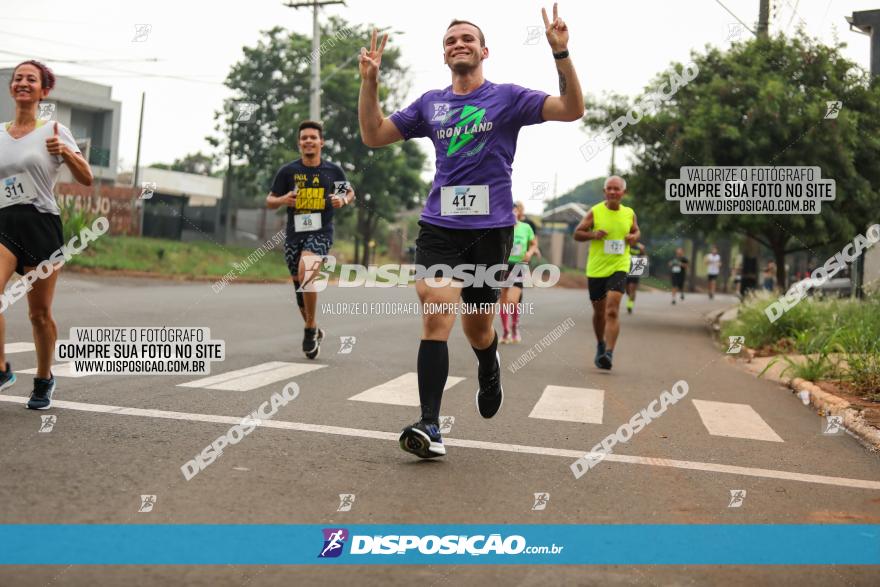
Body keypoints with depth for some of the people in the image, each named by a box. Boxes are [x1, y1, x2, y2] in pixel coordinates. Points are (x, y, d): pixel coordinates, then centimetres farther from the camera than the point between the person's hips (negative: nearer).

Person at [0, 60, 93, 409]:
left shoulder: (54, 131, 3)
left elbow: (86, 179, -1)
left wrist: (65, 152, -16)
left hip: (41, 225, -3)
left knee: (39, 312, 1)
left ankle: (44, 379, 20)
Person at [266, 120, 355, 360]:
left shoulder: (333, 170, 1)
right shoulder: (287, 171, 1)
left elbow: (350, 192, 17)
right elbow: (269, 201, 8)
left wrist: (343, 200, -6)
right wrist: (282, 200, -15)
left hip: (321, 233, -3)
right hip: (294, 234, 3)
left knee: (305, 273, -28)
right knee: (300, 288, 11)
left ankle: (310, 330, -11)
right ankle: (314, 331, 35)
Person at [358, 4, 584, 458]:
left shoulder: (507, 97, 4)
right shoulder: (430, 104, 13)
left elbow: (572, 110, -7)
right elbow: (372, 135, 16)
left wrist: (561, 54, -19)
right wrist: (369, 80, 4)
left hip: (490, 228, -1)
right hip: (438, 226, 2)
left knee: (477, 328, 9)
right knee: (435, 318, -15)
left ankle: (489, 369, 46)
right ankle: (430, 427, -15)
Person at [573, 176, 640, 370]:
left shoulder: (629, 213, 4)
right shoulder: (595, 212, -3)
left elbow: (636, 231, 21)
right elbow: (577, 234, 3)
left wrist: (634, 237, -2)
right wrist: (593, 234, -17)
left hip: (619, 268, 0)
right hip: (596, 269, 1)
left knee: (612, 311, -17)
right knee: (599, 312, 13)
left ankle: (609, 353, -20)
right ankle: (600, 345, 38)